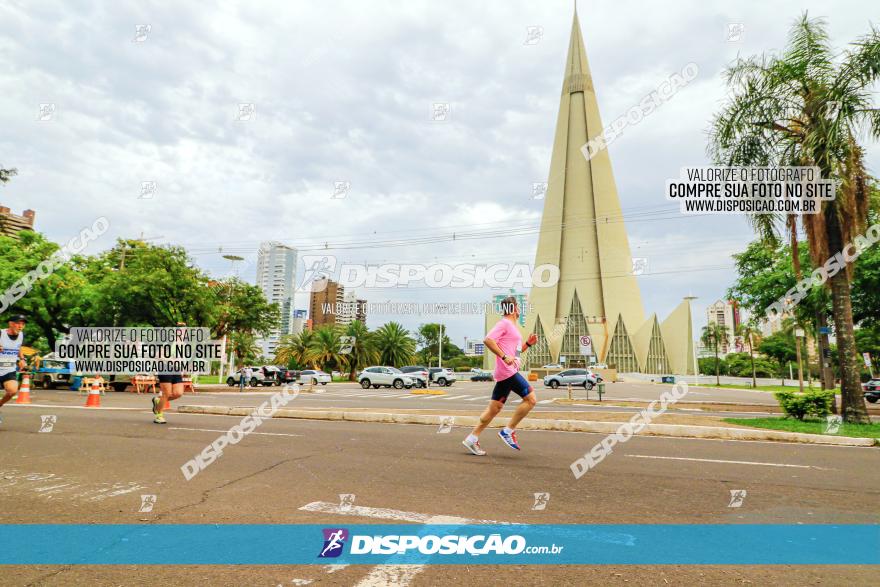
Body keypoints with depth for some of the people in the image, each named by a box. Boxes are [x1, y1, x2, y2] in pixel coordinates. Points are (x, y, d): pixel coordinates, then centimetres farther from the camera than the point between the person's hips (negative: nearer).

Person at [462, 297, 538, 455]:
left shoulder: (512, 326, 23)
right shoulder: (504, 323, -8)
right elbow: (488, 340, -20)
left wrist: (528, 343, 14)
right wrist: (504, 356, -25)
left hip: (506, 373, 10)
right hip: (507, 371, -10)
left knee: (495, 408, 10)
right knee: (530, 398, -9)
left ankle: (472, 439, 13)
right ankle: (508, 431, -4)